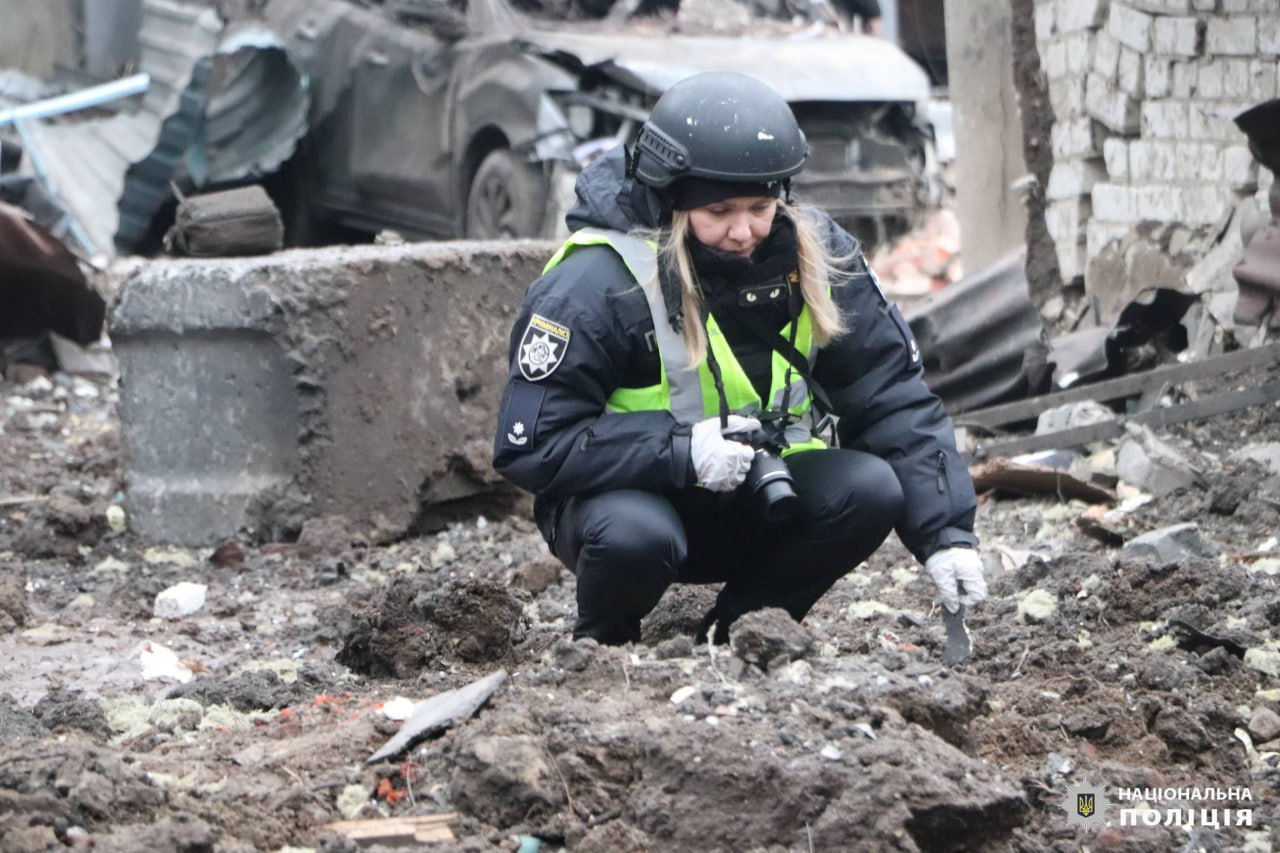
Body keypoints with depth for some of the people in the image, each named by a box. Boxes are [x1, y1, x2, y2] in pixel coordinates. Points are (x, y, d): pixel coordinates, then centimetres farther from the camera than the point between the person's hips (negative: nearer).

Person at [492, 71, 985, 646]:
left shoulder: (815, 255, -6)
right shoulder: (595, 286, -20)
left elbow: (892, 400, -4)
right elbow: (529, 447, -21)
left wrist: (945, 533, -15)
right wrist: (681, 451, -31)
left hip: (756, 506, 5)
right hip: (630, 494, -4)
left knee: (870, 490, -22)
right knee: (635, 536, -38)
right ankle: (602, 642, -3)